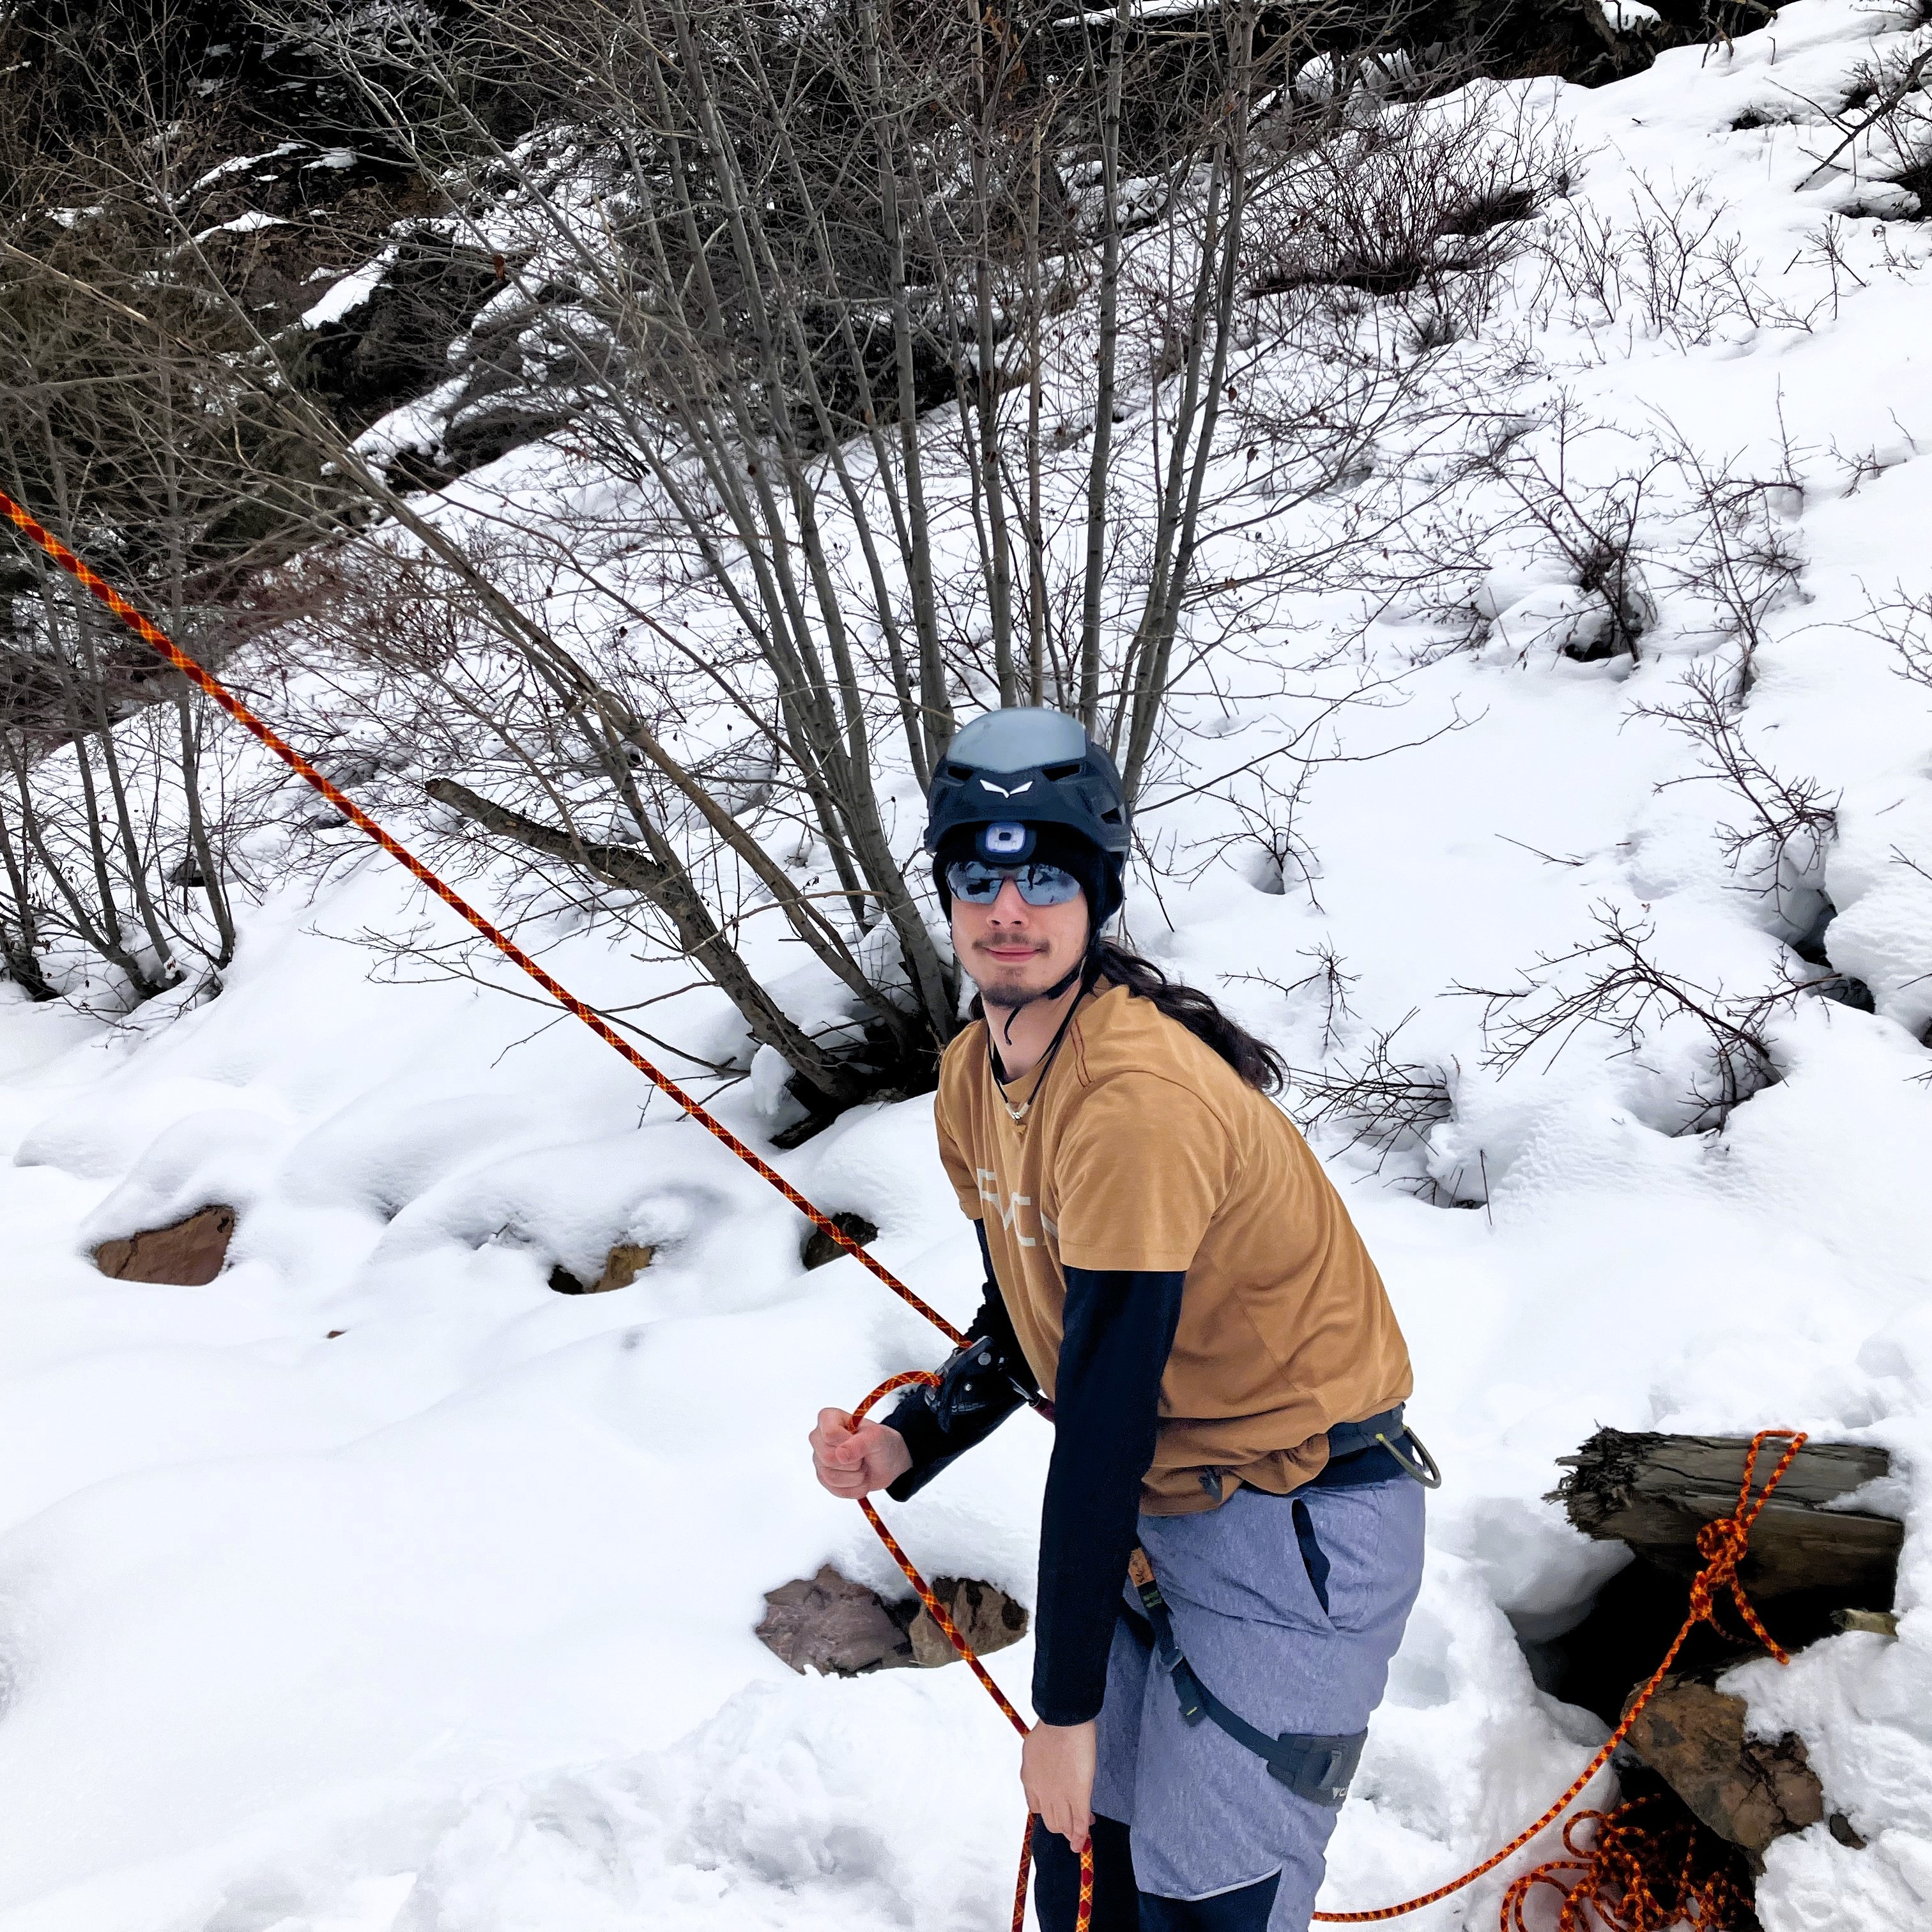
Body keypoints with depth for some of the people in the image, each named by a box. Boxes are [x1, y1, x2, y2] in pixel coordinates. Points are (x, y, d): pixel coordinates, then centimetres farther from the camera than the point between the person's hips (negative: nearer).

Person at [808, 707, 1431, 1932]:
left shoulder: (1137, 1096, -28)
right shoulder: (973, 1078, -1)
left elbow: (1107, 1417, -26)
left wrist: (1066, 1704, -18)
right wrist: (906, 1446, -6)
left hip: (1300, 1532, -7)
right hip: (1153, 1508, 8)